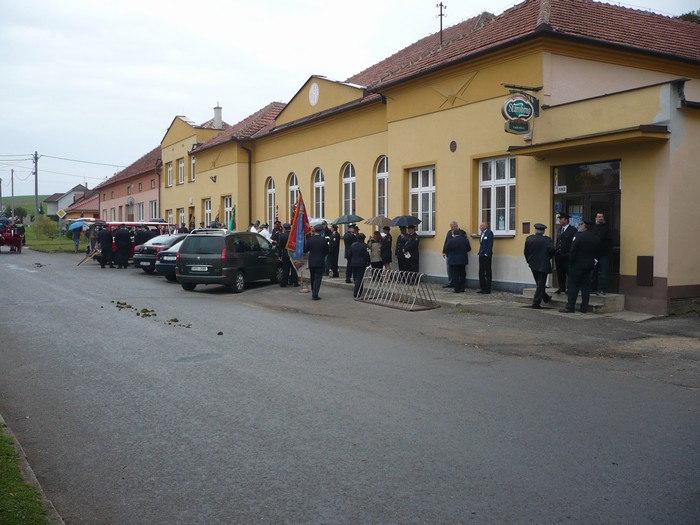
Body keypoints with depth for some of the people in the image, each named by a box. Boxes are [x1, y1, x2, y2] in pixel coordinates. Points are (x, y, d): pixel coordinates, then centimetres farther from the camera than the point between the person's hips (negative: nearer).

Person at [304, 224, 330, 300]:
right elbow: (327, 251, -2)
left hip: (311, 262, 3)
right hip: (320, 262, -3)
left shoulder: (309, 239, -6)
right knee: (318, 278, -1)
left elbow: (305, 250, -2)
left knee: (312, 278, 16)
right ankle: (315, 295, -7)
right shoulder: (324, 240, -10)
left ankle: (314, 294, 25)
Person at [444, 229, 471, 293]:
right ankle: (462, 288, 14)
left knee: (455, 275, 1)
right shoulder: (465, 240, 0)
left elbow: (446, 250, -9)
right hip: (463, 260, 4)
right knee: (462, 274, 13)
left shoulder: (451, 241, -14)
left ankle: (457, 289, 0)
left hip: (453, 260, -4)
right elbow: (469, 249, 10)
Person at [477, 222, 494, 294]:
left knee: (488, 273, 0)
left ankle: (488, 289, 5)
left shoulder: (489, 233, -10)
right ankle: (482, 288, 17)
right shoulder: (482, 233, 14)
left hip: (487, 256, -8)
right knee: (481, 272, 10)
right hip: (481, 255, 8)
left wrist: (487, 254, -18)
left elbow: (490, 244, -15)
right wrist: (480, 253, 11)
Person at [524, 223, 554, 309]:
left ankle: (546, 298, 37)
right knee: (541, 284, 2)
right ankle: (536, 303, -1)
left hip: (533, 265, 5)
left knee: (539, 283, 21)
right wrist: (548, 258, -2)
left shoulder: (529, 239, -2)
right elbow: (551, 250, -22)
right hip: (543, 265, -5)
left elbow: (526, 251, 2)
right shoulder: (546, 240, -13)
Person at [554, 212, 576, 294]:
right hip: (558, 255, 7)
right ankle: (561, 288, 18)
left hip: (567, 255, -7)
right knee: (560, 273, 10)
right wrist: (555, 250, 7)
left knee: (569, 272, 1)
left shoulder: (572, 230, -6)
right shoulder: (560, 230, 17)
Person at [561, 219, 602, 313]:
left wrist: (571, 262, -7)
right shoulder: (597, 238, 6)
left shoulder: (579, 236, -13)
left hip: (577, 264, -5)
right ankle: (584, 308, 9)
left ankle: (570, 306, -2)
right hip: (589, 266, 6)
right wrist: (594, 261, 14)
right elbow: (598, 253, 9)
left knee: (573, 285, -1)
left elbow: (572, 251, -15)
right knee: (586, 286, 8)